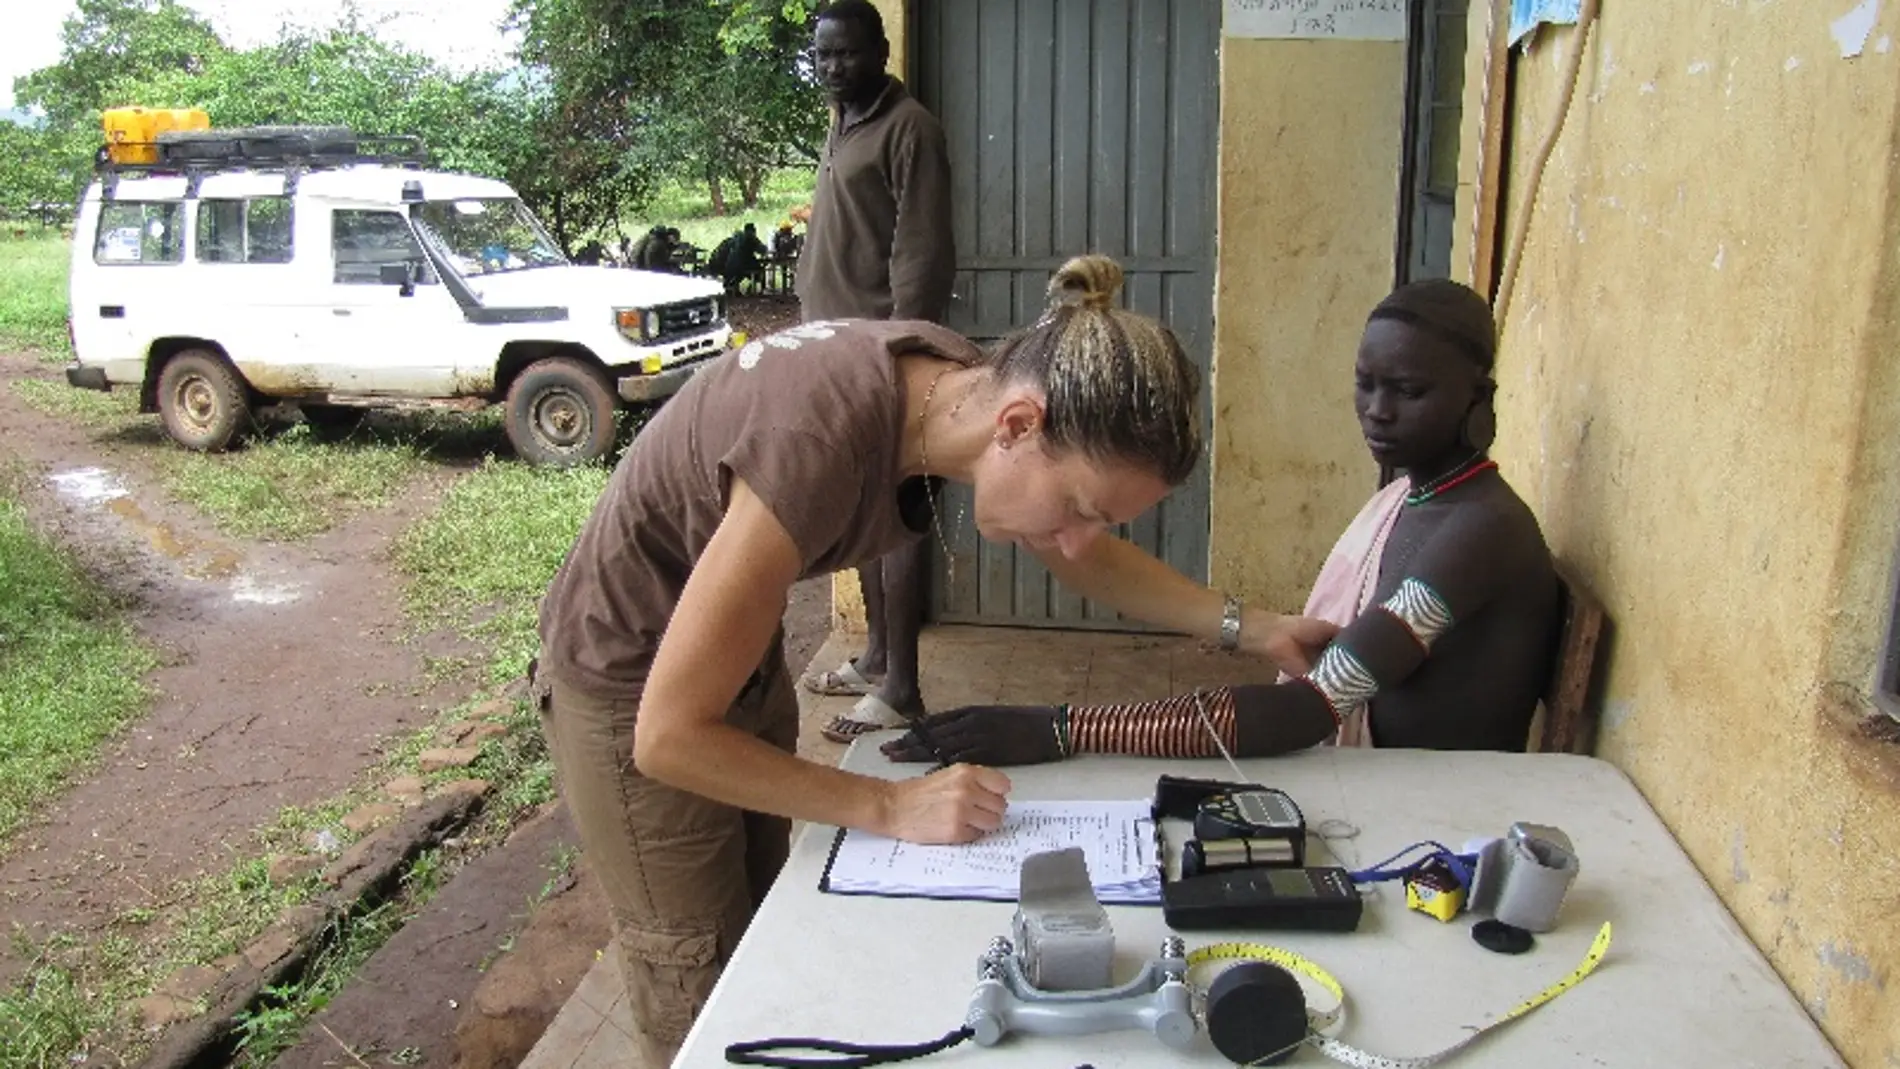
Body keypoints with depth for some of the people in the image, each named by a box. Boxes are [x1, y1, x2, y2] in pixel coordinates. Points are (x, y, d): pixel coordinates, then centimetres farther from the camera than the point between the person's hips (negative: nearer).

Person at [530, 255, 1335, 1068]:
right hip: (635, 689, -6)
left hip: (735, 651, 7)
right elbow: (670, 735, -30)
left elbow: (1089, 558, 5)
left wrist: (1250, 628, -2)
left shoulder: (963, 389, -16)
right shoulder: (822, 444, -39)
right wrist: (890, 807, -26)